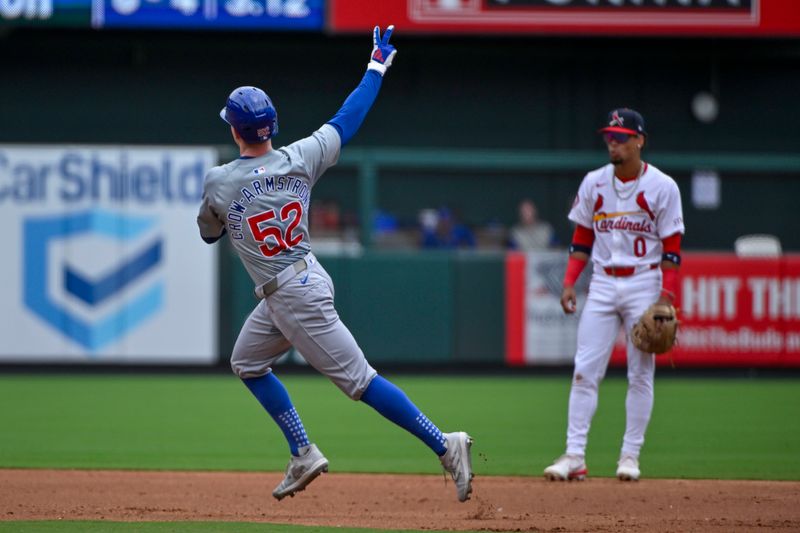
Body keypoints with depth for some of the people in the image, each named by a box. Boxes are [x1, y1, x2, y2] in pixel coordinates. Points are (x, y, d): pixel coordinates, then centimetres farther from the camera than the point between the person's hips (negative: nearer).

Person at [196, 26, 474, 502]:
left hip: (295, 297, -8)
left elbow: (209, 233, 5)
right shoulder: (300, 159, -4)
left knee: (358, 378, -6)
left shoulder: (219, 183, -15)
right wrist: (378, 65, 17)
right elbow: (348, 120, 6)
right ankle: (304, 456, 21)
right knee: (247, 363, 23)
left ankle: (445, 446, -11)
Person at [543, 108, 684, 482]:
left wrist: (666, 298, -12)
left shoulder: (662, 187, -5)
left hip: (644, 283, -3)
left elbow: (672, 248, -5)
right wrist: (569, 282, 2)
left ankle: (630, 456, 7)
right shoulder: (594, 183, 6)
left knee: (641, 374, 0)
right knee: (585, 371, -4)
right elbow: (582, 238, 12)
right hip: (603, 284, 3)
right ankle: (574, 455, -6)